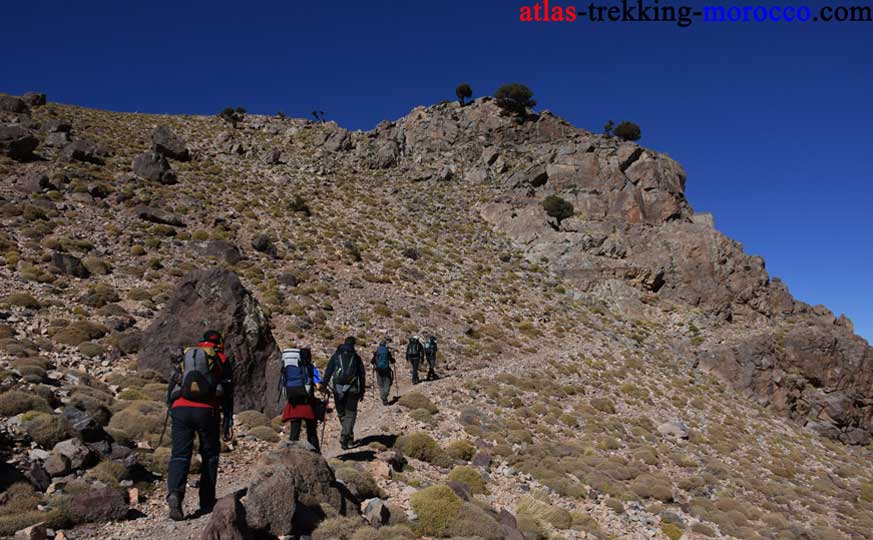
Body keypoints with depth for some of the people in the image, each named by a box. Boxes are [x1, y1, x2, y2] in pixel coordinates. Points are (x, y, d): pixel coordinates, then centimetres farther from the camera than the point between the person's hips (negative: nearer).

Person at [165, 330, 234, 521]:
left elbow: (171, 387, 19)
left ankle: (174, 493, -22)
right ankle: (207, 503, 16)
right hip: (207, 411, -2)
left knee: (179, 454, 2)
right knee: (210, 455, 12)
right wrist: (228, 422, 10)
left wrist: (172, 409, 25)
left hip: (180, 408, 2)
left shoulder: (185, 356, 23)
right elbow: (227, 393, 9)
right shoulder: (222, 359, 14)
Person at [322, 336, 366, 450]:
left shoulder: (336, 356, 10)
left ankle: (348, 436, 26)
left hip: (338, 388, 1)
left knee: (341, 413, 16)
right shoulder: (356, 357, 9)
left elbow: (328, 372, 3)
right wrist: (362, 391, 14)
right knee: (350, 413, 4)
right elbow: (362, 375, 8)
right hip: (352, 389, -1)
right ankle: (345, 437, -12)